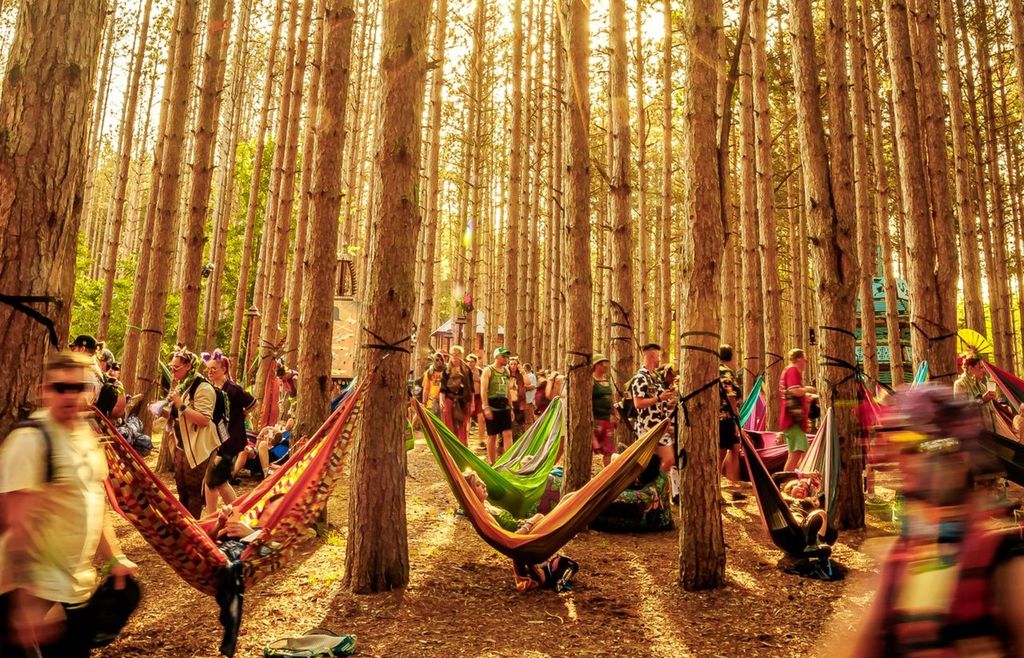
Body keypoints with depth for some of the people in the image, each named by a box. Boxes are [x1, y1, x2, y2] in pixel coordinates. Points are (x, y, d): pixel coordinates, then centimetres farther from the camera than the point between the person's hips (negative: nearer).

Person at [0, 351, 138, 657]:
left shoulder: (86, 434, 5)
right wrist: (27, 603, -25)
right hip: (37, 594, -8)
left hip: (80, 587, 8)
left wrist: (115, 557, 14)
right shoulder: (30, 440, -19)